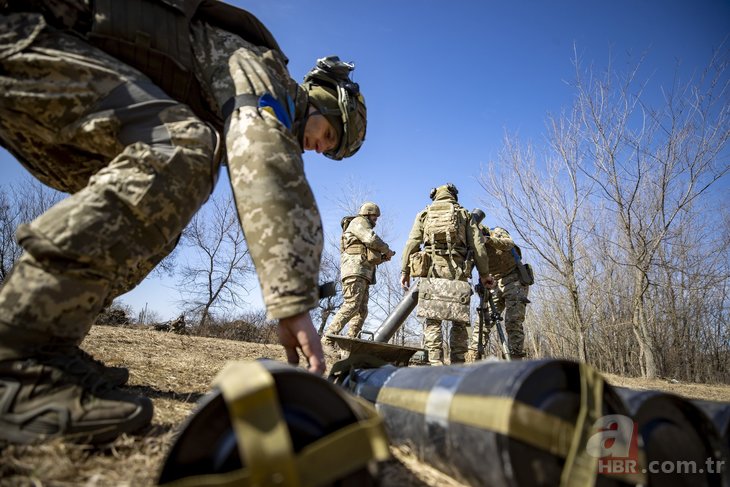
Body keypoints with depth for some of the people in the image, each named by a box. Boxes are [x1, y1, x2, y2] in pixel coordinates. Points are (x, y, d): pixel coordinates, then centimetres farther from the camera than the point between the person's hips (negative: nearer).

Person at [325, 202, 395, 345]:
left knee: (361, 311, -1)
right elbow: (372, 239, -12)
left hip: (363, 275, 10)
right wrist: (387, 250, 1)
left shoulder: (363, 230, 35)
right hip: (355, 270, -10)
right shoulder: (358, 222, 6)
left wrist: (382, 258, 16)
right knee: (351, 305, -21)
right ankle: (328, 339, -24)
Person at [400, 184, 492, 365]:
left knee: (433, 319, 0)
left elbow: (412, 243, 8)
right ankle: (458, 364, 4)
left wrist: (405, 271, 10)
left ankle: (435, 363, -8)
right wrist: (484, 273, 14)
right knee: (459, 319, 7)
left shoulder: (425, 214, 18)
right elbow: (478, 246, 9)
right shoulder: (464, 214, 17)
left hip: (432, 268, 0)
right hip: (457, 270, 0)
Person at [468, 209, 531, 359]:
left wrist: (488, 240, -50)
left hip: (515, 281, -5)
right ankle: (472, 356, 0)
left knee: (513, 322, -13)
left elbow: (509, 243, -33)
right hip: (496, 285, 5)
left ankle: (516, 359, -9)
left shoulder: (497, 232, -10)